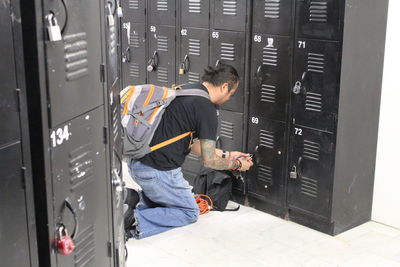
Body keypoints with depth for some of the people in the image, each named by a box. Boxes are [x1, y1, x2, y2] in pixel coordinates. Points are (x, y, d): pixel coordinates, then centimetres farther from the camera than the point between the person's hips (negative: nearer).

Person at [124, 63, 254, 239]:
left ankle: (136, 200, 6)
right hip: (158, 171, -9)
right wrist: (237, 164, 8)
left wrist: (226, 154, 23)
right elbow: (209, 161, -11)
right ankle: (136, 220, -5)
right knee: (190, 212, 13)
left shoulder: (185, 89, 13)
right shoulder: (207, 109, -14)